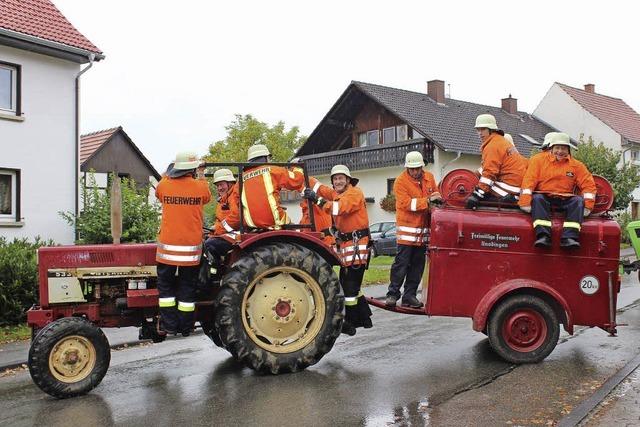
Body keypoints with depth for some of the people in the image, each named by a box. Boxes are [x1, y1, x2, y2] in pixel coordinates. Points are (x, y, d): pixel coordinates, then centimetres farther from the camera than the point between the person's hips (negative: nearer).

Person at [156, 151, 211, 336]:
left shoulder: (164, 186, -4)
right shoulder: (201, 187, -7)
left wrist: (168, 173, 32)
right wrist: (201, 178, 31)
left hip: (167, 246, 1)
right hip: (191, 247, 0)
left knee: (166, 286, 14)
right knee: (187, 288, 10)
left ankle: (168, 324, 14)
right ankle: (185, 327, 16)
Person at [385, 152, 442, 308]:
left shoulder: (429, 177, 8)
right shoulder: (401, 181, -10)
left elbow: (436, 192, 22)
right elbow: (406, 203, -20)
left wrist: (437, 197, -1)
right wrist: (427, 200, -24)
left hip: (424, 228, 6)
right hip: (407, 227, -6)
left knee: (418, 264, 9)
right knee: (401, 263, -5)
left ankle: (410, 295, 17)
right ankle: (393, 294, 4)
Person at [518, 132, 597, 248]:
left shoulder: (576, 165, 11)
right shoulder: (538, 159, 5)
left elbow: (588, 184, 6)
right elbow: (529, 180, -6)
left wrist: (587, 206, -8)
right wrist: (526, 201, -18)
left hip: (565, 200, 2)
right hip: (544, 196, -2)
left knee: (578, 201, -25)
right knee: (537, 199, -32)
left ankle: (569, 237, -38)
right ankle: (543, 234, -46)